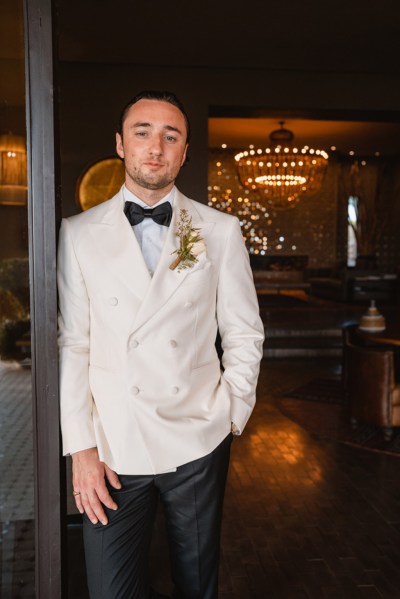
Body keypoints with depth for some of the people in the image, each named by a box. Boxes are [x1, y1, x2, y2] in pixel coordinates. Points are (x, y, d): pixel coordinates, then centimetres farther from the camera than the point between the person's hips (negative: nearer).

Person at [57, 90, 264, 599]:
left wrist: (231, 418, 1)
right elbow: (72, 344, -1)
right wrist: (81, 447, -4)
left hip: (198, 444, 1)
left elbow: (244, 333, 5)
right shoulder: (78, 234, 1)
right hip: (112, 448, 0)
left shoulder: (221, 231, 2)